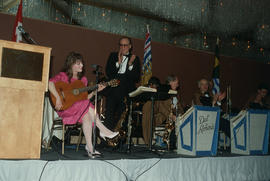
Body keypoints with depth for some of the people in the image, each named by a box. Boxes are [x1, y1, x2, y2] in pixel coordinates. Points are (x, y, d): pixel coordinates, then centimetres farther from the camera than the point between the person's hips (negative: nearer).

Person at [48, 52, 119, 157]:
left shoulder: (83, 79, 14)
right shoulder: (63, 76, -3)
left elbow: (84, 98, 12)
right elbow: (50, 83, -22)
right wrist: (58, 98, -32)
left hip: (80, 108, 5)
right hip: (65, 108, -4)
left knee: (86, 116, -30)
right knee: (87, 106, -30)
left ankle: (89, 147, -32)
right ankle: (103, 131, -23)